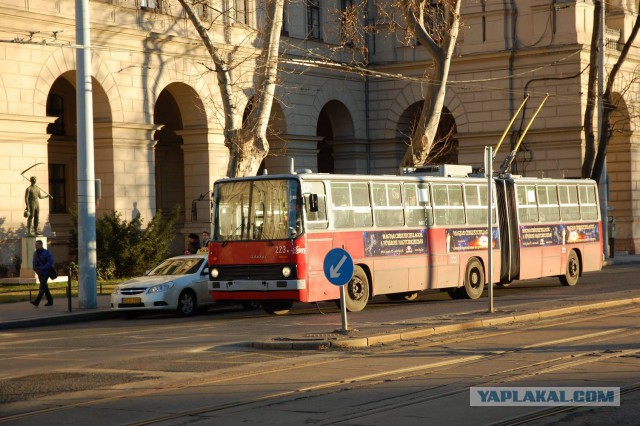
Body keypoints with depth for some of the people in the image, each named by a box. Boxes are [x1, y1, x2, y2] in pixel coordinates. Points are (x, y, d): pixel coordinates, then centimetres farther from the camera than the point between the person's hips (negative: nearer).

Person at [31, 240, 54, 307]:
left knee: (42, 287, -13)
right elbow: (34, 262, 19)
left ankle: (37, 302, -23)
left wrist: (43, 268, -21)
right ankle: (50, 301, 21)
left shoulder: (46, 252, -11)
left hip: (45, 273, -7)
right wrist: (35, 268, 2)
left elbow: (51, 261, -17)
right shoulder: (35, 253, 9)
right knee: (45, 287, 12)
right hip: (39, 273, 7)